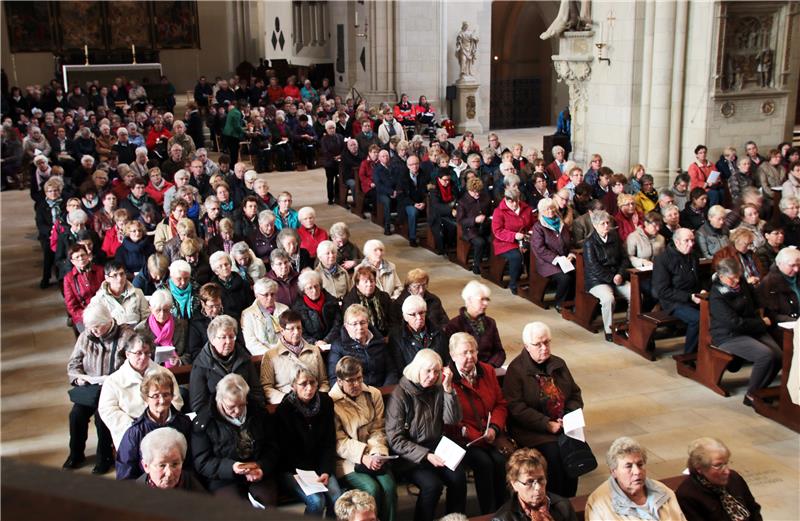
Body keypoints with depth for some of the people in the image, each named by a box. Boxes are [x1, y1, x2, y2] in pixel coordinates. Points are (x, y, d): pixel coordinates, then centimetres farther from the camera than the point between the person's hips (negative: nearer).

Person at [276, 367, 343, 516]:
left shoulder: (325, 402, -3)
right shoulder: (284, 409, -14)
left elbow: (329, 442, 1)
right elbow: (287, 449, -10)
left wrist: (326, 471, -11)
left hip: (320, 465, 4)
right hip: (293, 469, -3)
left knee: (337, 498, -20)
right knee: (317, 501, -25)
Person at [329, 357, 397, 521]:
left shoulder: (373, 394, 7)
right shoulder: (331, 402, -7)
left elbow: (378, 429, 4)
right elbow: (339, 441, -9)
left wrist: (377, 453, -14)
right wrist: (363, 457, -20)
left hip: (371, 456, 4)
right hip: (347, 459, -3)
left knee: (389, 486, -22)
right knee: (372, 488, -26)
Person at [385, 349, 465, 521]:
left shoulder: (438, 389, 4)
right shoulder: (401, 394, -10)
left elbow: (453, 420, -5)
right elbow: (395, 440, -13)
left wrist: (448, 389, -15)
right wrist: (425, 455, -21)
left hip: (438, 448, 4)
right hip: (410, 455, -4)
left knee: (459, 477, -21)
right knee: (432, 484, -27)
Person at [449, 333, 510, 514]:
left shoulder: (487, 371, 11)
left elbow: (501, 404, 13)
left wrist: (494, 428, -6)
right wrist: (478, 437, -15)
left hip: (490, 434, 4)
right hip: (463, 437, -4)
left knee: (500, 459, -23)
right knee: (483, 462, -27)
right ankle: (489, 513, -13)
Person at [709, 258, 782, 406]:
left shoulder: (742, 283, 8)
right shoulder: (716, 298, -16)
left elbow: (756, 302, 30)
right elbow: (735, 323, -21)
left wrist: (760, 318, 14)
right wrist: (761, 323, -12)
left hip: (753, 330, 8)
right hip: (729, 337, -8)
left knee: (779, 355, -16)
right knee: (765, 355, -28)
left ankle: (760, 389, 3)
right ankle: (751, 396, -14)